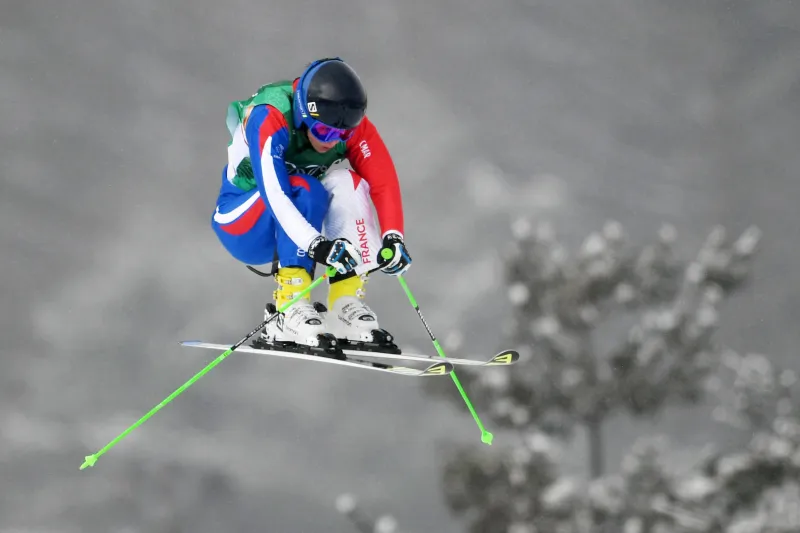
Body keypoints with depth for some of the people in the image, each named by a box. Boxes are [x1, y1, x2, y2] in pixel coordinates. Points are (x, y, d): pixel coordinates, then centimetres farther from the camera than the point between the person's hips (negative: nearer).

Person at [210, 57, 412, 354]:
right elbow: (272, 191, -42)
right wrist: (316, 244, -54)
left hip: (299, 219, 5)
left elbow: (384, 182, -19)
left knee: (347, 184, -23)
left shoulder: (353, 127, -14)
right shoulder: (269, 120, -30)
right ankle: (289, 311, -38)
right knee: (304, 190, -33)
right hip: (239, 225, -5)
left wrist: (393, 239, -36)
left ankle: (346, 307, -26)